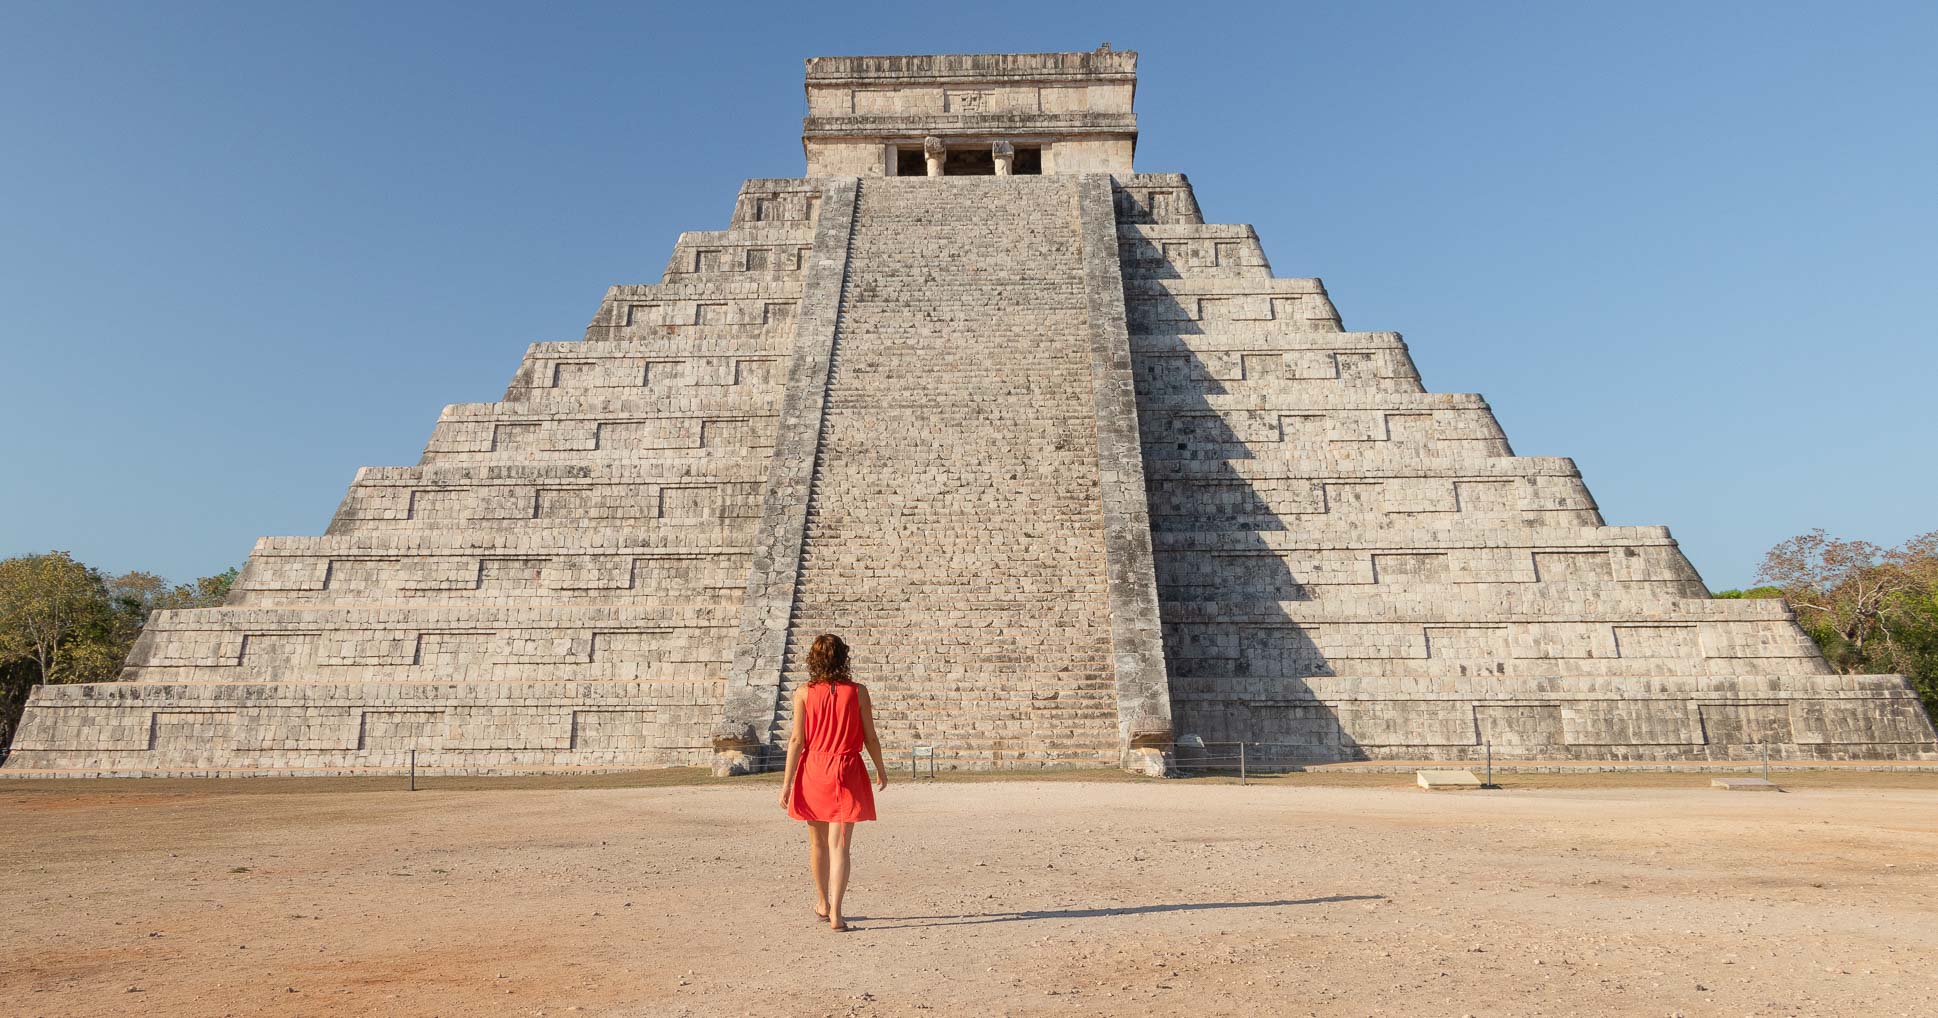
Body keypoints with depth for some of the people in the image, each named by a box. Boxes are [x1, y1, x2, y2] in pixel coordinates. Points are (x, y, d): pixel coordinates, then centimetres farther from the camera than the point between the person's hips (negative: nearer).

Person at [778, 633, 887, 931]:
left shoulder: (803, 692, -4)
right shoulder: (857, 691, -5)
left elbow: (796, 740, -6)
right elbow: (870, 738, -2)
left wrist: (787, 782, -1)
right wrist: (881, 769, 14)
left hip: (812, 772, 2)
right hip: (846, 773, -1)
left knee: (818, 843, 18)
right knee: (839, 846, 1)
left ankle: (822, 904, 35)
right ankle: (835, 914, -5)